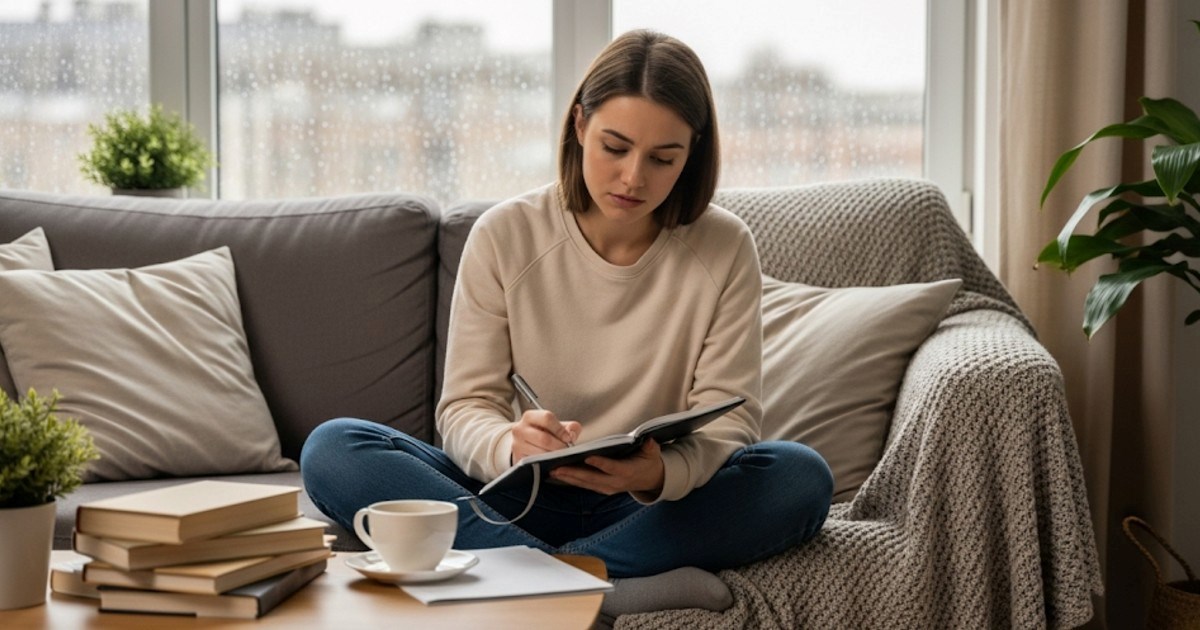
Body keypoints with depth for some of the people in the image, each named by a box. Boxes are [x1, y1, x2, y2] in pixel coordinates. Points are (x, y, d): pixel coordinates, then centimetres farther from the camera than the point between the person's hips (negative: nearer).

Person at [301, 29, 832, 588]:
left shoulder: (726, 250, -2)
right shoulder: (504, 236, -3)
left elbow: (730, 417, -7)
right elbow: (464, 408, -6)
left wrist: (663, 474, -31)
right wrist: (510, 447, -32)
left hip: (647, 511, 0)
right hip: (518, 502, 0)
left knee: (802, 477, -29)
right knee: (331, 447, -22)